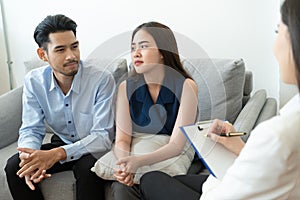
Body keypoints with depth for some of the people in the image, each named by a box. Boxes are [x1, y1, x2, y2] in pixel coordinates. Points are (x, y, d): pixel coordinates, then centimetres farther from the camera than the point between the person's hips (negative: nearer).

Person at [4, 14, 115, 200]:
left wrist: (57, 154, -39)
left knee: (88, 168, -35)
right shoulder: (34, 81, -9)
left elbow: (102, 136, -25)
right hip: (61, 143, 4)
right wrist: (29, 156, -32)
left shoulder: (102, 80, -23)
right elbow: (31, 129, -7)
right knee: (14, 166, -17)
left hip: (93, 149, -4)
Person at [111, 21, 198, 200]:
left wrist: (139, 161, -32)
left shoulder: (186, 86, -12)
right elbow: (122, 140, -6)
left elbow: (176, 145, -17)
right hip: (137, 160, 2)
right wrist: (125, 164, -28)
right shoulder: (127, 87, -1)